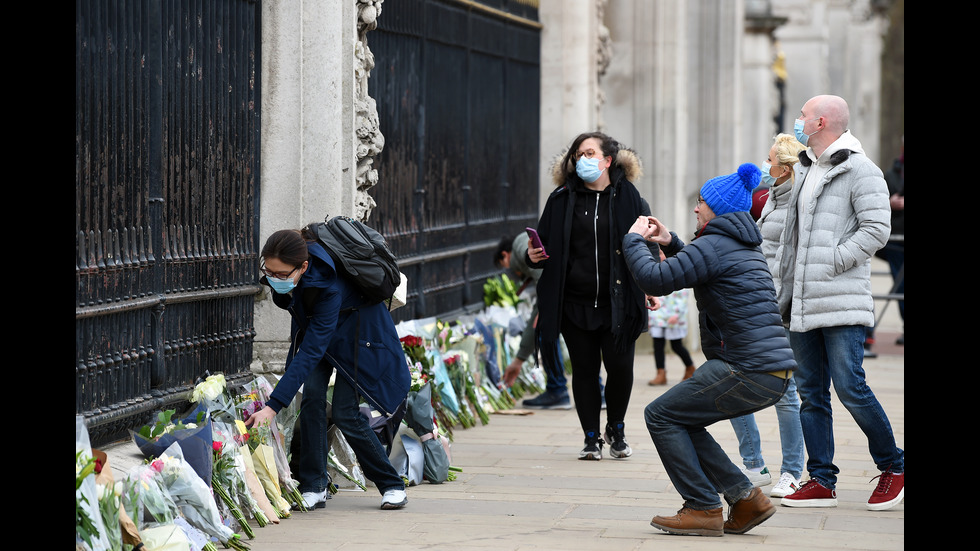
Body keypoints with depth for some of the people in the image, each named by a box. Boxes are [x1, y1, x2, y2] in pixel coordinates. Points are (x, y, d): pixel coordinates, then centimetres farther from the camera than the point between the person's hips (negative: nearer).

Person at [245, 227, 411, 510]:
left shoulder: (328, 287, -43)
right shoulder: (279, 270, -26)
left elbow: (311, 352, -45)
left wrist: (273, 406, -49)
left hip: (358, 331, -6)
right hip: (314, 324, 6)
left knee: (345, 414, -9)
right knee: (312, 394, -13)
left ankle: (392, 485, 9)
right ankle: (314, 488, -9)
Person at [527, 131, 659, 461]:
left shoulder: (628, 198, 3)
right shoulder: (562, 199, 6)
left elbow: (648, 245, 7)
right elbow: (545, 242, 13)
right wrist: (534, 256, -9)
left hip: (618, 303, -1)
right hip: (575, 303, 1)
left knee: (620, 366, -4)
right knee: (584, 370, 4)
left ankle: (616, 430, 20)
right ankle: (591, 438, 15)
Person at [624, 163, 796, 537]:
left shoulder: (714, 245, -10)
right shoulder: (747, 247, 21)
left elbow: (655, 280, -16)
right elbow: (699, 271, 39)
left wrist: (633, 240, 0)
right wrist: (669, 243, 27)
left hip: (748, 372, -10)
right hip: (774, 371, 10)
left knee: (660, 415, -1)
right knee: (680, 421, 18)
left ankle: (703, 509, -4)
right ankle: (746, 499, 12)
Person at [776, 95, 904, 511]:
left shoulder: (859, 170, -7)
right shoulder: (805, 169, 20)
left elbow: (876, 229, -16)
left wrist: (833, 261, -16)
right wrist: (785, 289, 18)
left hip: (842, 302, -8)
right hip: (803, 304, 8)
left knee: (850, 387, -11)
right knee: (811, 393, 6)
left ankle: (893, 465, 6)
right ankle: (821, 481, 10)